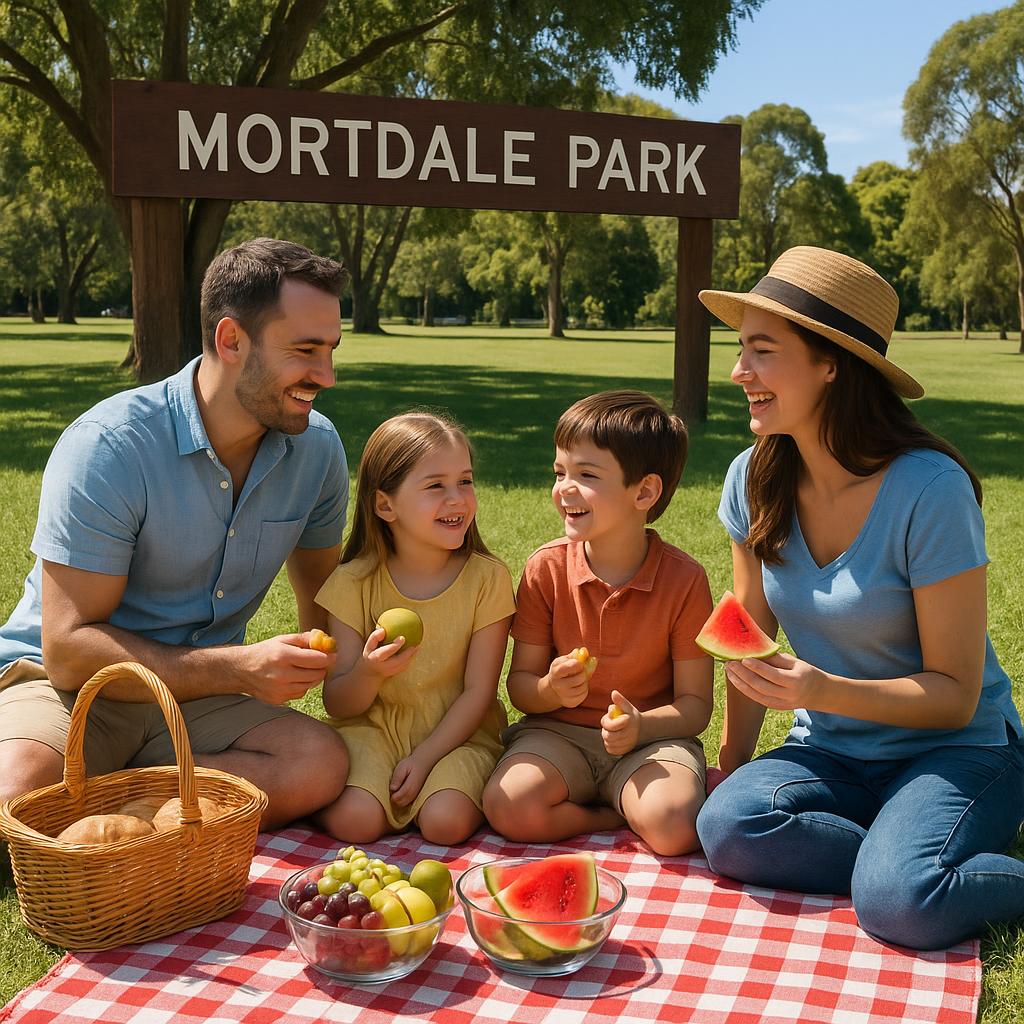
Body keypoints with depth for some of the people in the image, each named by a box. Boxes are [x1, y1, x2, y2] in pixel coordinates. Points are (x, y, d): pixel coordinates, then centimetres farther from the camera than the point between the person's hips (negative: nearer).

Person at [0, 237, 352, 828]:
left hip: (199, 698, 6)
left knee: (322, 764, -28)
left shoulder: (317, 447, 0)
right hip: (68, 687, -5)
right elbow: (69, 650, -19)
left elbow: (324, 605, 15)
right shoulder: (107, 446, -17)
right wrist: (238, 669, -26)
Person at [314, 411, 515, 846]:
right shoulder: (354, 582, -5)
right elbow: (336, 704, -4)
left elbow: (478, 692, -7)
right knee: (353, 821, -26)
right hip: (373, 728, 0)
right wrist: (368, 674, -26)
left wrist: (424, 758, -17)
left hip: (456, 734, 0)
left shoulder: (487, 578, -7)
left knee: (446, 822, -27)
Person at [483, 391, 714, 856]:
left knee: (672, 826, -33)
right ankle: (624, 814, -7)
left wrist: (642, 726, -25)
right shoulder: (546, 567, -3)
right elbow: (519, 682, 2)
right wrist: (550, 690, -21)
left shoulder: (684, 579, -9)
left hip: (650, 738, -2)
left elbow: (695, 702, -4)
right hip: (558, 732, 3)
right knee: (508, 807, -28)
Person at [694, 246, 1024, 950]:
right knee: (725, 828, -25)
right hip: (830, 753, 5)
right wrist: (731, 764, 4)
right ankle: (902, 862, -8)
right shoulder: (756, 480, -5)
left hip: (954, 751, -5)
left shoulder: (930, 489, -21)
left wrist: (824, 691, -31)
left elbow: (955, 694, -16)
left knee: (899, 905, -33)